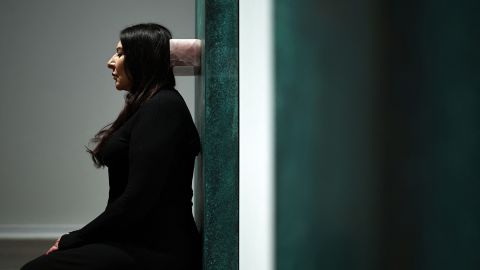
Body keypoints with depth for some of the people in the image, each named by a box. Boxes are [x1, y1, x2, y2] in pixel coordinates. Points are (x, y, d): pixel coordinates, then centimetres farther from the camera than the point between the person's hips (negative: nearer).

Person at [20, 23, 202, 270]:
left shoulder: (162, 107, -11)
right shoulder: (147, 108, 18)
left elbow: (137, 200, -18)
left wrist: (73, 241, -9)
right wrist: (73, 241, 6)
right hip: (138, 243, 9)